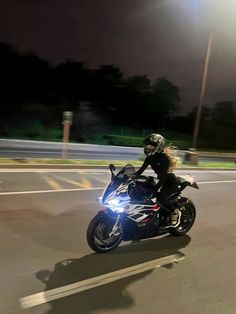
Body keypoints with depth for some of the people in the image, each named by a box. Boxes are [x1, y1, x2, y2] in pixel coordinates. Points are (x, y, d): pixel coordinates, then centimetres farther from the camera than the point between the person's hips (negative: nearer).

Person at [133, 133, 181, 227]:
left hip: (171, 183, -8)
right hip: (162, 181, 8)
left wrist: (155, 189, -41)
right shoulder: (150, 157, -5)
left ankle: (175, 212, -1)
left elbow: (163, 177, -33)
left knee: (161, 198, -26)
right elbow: (141, 169, -5)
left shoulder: (164, 158, -26)